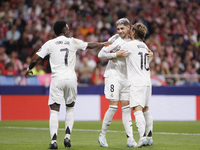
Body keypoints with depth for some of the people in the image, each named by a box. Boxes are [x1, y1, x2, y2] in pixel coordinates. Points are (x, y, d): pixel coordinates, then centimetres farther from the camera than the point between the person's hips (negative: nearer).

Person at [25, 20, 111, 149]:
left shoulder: (50, 44, 3)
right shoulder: (73, 42, 7)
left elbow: (35, 60, 2)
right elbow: (90, 45, 21)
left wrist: (29, 70, 22)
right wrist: (104, 44, 39)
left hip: (57, 79, -1)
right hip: (71, 79, 1)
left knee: (54, 110, 0)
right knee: (70, 108, 19)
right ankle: (67, 136, 5)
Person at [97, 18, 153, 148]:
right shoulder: (115, 40, -6)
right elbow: (101, 54, -9)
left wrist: (149, 53, 4)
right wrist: (116, 55, -20)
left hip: (125, 77, 6)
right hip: (113, 75, -6)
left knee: (126, 108, 3)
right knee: (113, 106, -11)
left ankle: (130, 140, 1)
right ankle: (102, 136, 2)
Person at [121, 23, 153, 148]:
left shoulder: (128, 45, -6)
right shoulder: (145, 46, 15)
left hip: (136, 82, -7)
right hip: (147, 81, 7)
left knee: (137, 109, -16)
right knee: (146, 109, 16)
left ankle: (142, 137, -30)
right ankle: (149, 137, 20)